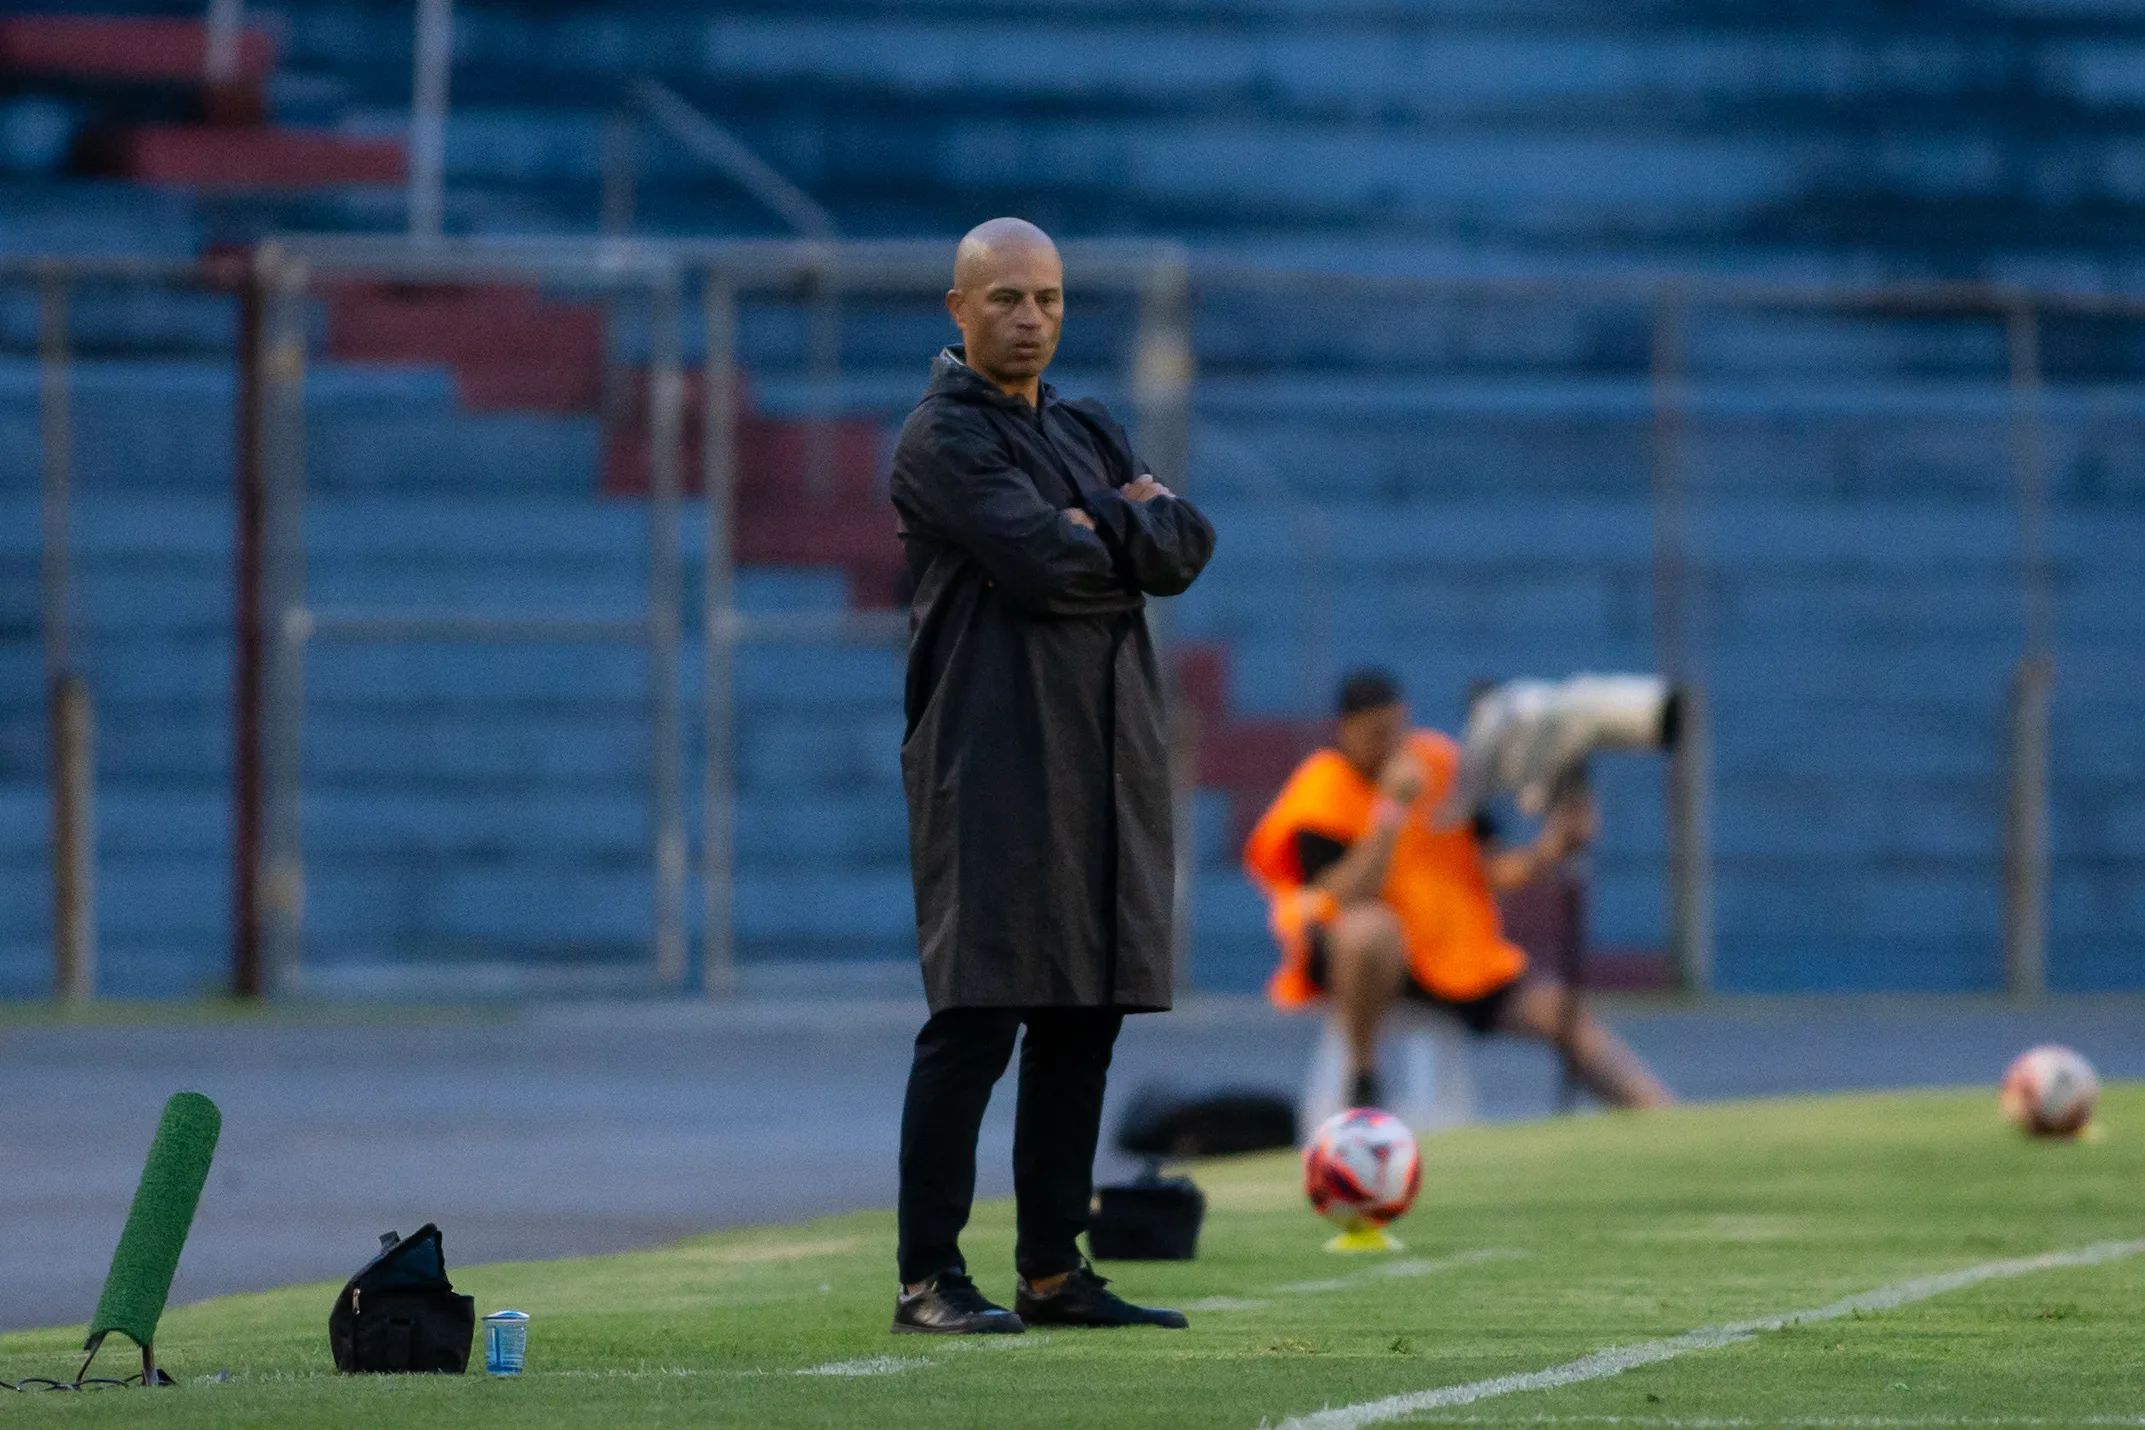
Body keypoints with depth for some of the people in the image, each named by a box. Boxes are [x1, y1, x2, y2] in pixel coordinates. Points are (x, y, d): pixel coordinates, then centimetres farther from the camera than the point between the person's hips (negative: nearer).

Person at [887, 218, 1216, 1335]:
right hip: (993, 764, -8)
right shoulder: (942, 438, -4)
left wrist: (1097, 525, -8)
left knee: (1083, 1016, 7)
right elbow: (1041, 564, -17)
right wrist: (1136, 536, 0)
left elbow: (1187, 548, 7)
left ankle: (1054, 1272, 13)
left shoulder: (1088, 435, 21)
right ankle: (929, 1279, -9)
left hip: (1107, 763, 8)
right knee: (976, 1018, -11)